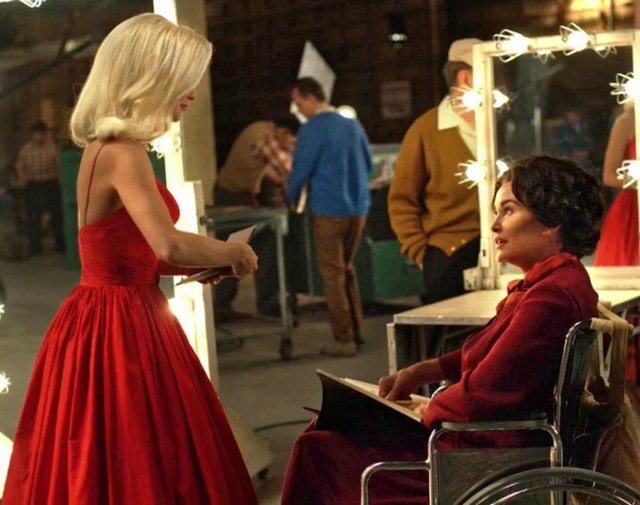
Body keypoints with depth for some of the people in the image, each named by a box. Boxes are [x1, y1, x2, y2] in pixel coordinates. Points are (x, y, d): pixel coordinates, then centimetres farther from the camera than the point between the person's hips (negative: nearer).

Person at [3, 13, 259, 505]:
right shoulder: (123, 152, -19)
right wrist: (231, 252, -14)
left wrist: (204, 262, 9)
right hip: (119, 329, -9)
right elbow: (169, 245, -32)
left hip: (113, 318, 9)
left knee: (109, 465, 14)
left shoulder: (106, 145, 10)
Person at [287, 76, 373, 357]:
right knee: (347, 269, 19)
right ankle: (356, 331, 21)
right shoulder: (353, 126, 8)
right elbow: (368, 164, 16)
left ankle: (344, 340, 1)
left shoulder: (313, 129, -12)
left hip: (329, 210, -6)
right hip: (358, 208, 6)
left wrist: (293, 198, 10)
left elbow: (301, 169, -8)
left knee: (333, 274, 1)